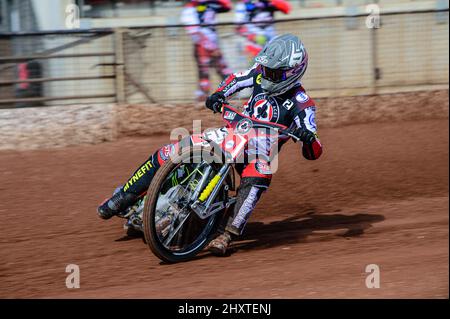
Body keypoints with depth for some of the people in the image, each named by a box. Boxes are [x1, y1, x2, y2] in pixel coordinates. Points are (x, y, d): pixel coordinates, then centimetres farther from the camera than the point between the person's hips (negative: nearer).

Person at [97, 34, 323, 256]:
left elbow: (313, 153, -20)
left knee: (260, 173, -42)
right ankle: (123, 198, 7)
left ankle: (226, 234, -44)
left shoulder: (301, 104, -17)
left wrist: (308, 136, -43)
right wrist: (219, 94, -4)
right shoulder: (261, 73, -3)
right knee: (167, 154, -10)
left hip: (259, 152, -4)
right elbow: (236, 79, 18)